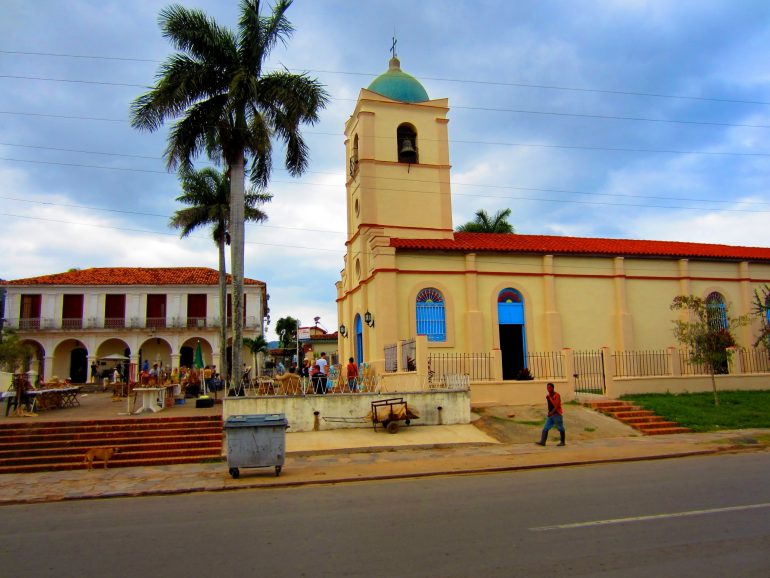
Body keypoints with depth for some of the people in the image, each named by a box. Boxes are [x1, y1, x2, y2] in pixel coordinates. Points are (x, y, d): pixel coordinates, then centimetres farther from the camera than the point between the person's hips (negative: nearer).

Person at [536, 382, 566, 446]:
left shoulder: (557, 395, -11)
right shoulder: (548, 396, 10)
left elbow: (557, 406, -21)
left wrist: (552, 412, -29)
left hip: (557, 414, -7)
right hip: (550, 415, 7)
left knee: (560, 429, 5)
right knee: (545, 428, -3)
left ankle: (562, 442, 18)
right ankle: (542, 442, -7)